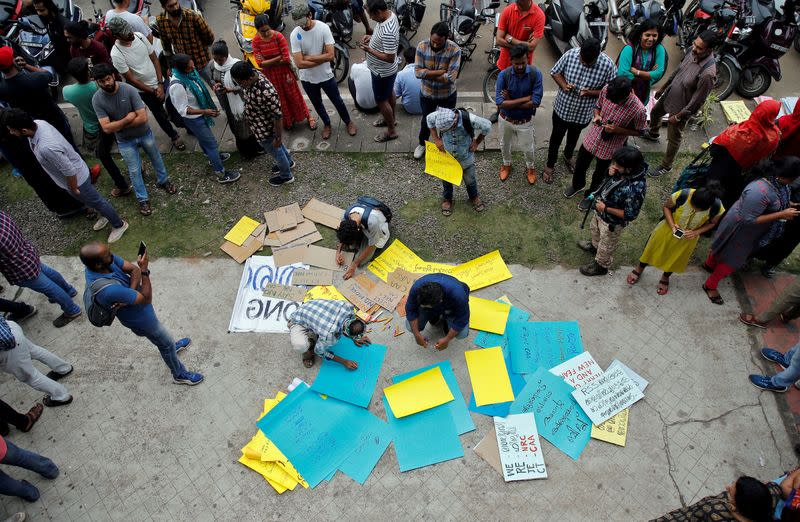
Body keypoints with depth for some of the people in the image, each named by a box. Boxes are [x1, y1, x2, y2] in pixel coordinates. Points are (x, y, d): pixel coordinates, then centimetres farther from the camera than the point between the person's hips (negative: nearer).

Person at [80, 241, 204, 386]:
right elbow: (146, 299, -32)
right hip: (139, 319, -7)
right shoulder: (108, 290, -44)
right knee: (167, 343, 17)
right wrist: (145, 270, -34)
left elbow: (134, 269, -19)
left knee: (158, 334, 35)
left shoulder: (101, 260, -24)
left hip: (138, 307, 7)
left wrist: (128, 296, -32)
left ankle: (170, 346, 65)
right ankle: (180, 375, 42)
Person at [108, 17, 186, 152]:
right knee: (159, 114, 14)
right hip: (144, 90, -3)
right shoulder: (116, 54, -26)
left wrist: (160, 84, -12)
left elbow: (154, 59, -5)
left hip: (159, 81, 3)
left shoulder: (139, 36, -13)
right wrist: (153, 91, -14)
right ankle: (174, 136, 36)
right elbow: (131, 79, -18)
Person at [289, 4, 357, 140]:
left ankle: (348, 121, 43)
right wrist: (322, 58, -20)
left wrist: (308, 57, -22)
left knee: (337, 101, 17)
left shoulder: (323, 27, -18)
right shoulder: (295, 35, -18)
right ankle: (327, 124, 48)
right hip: (307, 78, 1)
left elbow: (330, 55, -24)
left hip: (326, 75, -1)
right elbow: (299, 63, -23)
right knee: (317, 104, 22)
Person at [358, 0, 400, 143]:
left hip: (382, 72, -9)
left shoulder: (388, 32, -38)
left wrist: (369, 50, -28)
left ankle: (391, 131, 26)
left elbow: (390, 58, -33)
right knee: (389, 93, 28)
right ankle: (391, 118, 51)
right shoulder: (389, 13, -8)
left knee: (381, 100, 9)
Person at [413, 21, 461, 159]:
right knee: (426, 120, 24)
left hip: (447, 95, -2)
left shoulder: (454, 50, -25)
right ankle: (422, 144, 52)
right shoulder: (422, 46, -19)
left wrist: (428, 73, -24)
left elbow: (451, 77, -30)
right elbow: (418, 72, -21)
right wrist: (441, 72, -27)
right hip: (427, 94, 2)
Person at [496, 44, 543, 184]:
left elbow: (535, 102, -26)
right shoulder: (503, 75, -23)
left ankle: (530, 167, 50)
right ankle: (506, 164, 55)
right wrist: (524, 99, -27)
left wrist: (510, 102, -25)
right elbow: (500, 103, -29)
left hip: (525, 121, -1)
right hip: (505, 119, 1)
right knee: (504, 144, 25)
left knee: (528, 148, 19)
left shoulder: (535, 73, -22)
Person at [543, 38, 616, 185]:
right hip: (562, 108, -1)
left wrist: (591, 93, -30)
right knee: (556, 137, 18)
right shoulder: (570, 54, -22)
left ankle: (568, 156, 58)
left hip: (583, 113, 1)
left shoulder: (607, 65, -24)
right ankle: (550, 165, 41)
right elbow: (555, 72, -6)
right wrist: (563, 85, -25)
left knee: (574, 137, 28)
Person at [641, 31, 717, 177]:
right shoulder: (693, 52, -14)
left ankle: (666, 166, 33)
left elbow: (697, 101, -28)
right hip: (669, 95, 8)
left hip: (681, 108, -8)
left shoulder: (708, 73, -37)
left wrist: (678, 116, -20)